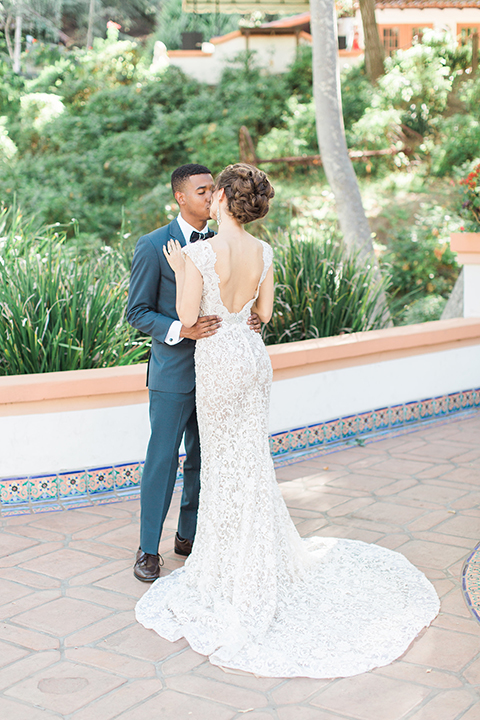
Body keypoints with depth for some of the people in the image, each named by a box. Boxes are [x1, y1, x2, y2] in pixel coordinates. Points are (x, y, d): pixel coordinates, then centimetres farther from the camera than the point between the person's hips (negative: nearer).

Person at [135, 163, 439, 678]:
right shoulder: (262, 252, -1)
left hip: (219, 360, -6)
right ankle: (265, 558, 28)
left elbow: (187, 317, -15)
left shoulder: (201, 253, -19)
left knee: (226, 461, 7)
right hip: (253, 355, 6)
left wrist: (181, 270, -2)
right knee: (250, 457, 17)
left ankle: (240, 571, 19)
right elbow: (264, 311, 8)